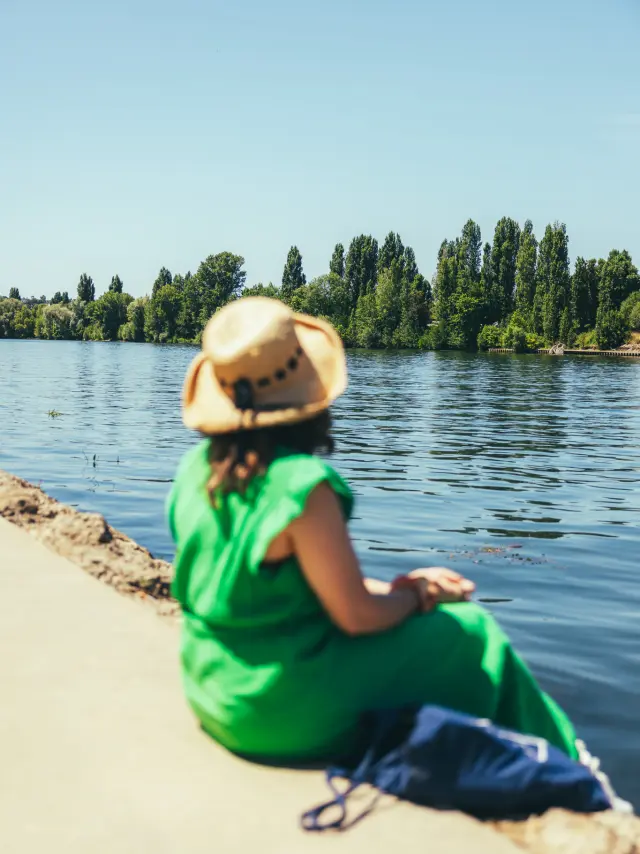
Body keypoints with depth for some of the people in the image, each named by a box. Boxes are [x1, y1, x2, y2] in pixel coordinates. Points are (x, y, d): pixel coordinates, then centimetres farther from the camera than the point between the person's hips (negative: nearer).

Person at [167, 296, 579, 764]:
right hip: (285, 713, -8)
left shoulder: (196, 467, 0)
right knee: (469, 634, 6)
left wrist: (399, 586, 8)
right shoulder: (303, 484, -25)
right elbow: (355, 615, -20)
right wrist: (417, 595, 2)